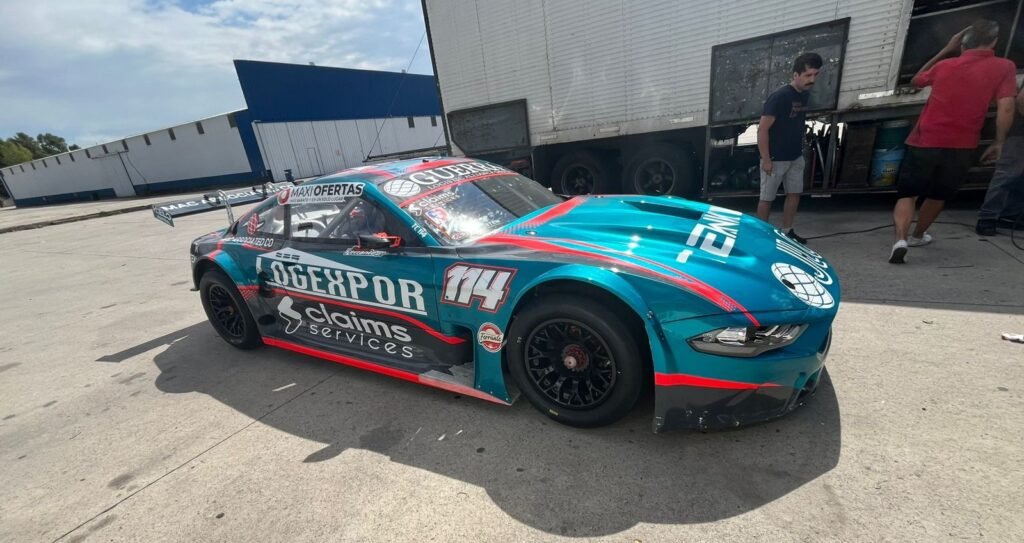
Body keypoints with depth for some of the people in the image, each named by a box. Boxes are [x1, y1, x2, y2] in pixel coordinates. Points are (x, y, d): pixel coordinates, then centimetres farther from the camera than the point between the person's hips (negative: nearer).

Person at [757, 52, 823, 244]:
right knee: (767, 198, 1)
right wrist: (766, 159, -21)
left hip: (796, 157, 8)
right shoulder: (779, 97, -18)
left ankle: (786, 232, 20)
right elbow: (762, 130, -20)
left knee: (795, 193, 10)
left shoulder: (805, 94, 6)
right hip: (775, 159, -8)